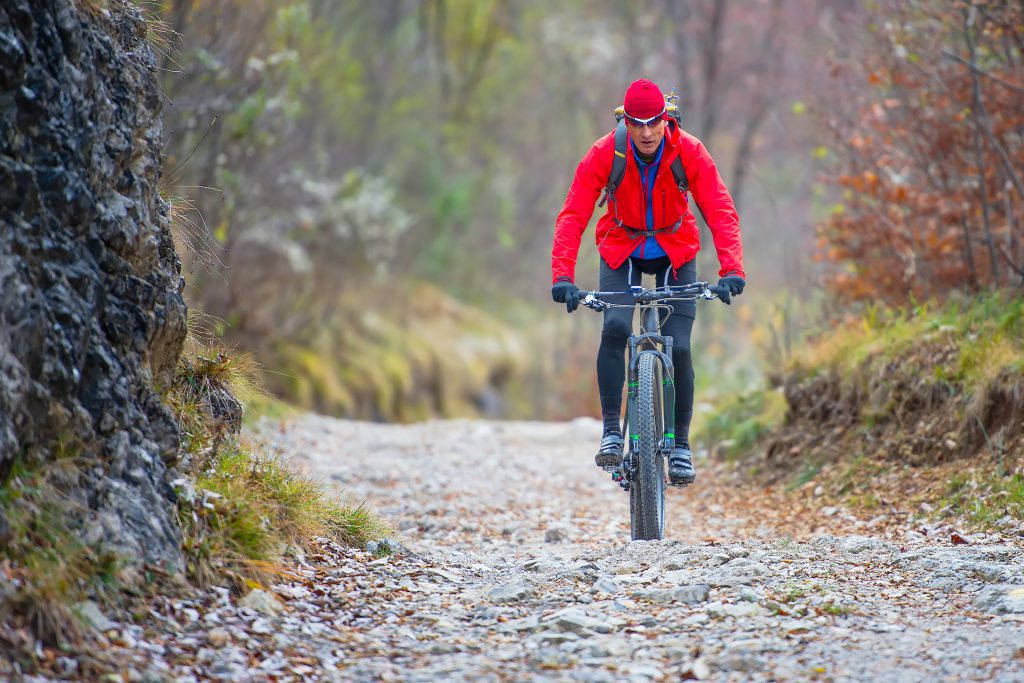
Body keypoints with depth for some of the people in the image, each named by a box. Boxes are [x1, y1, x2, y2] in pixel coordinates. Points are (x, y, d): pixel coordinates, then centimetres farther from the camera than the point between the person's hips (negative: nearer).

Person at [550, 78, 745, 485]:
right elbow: (572, 215, -26)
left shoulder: (690, 152, -23)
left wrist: (732, 270, -41)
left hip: (675, 252, 0)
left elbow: (721, 212, -26)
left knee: (678, 347, -11)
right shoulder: (604, 153, -23)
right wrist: (562, 276, -39)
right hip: (622, 249, 0)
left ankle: (680, 444, 4)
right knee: (615, 328, -26)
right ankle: (611, 431, -16)